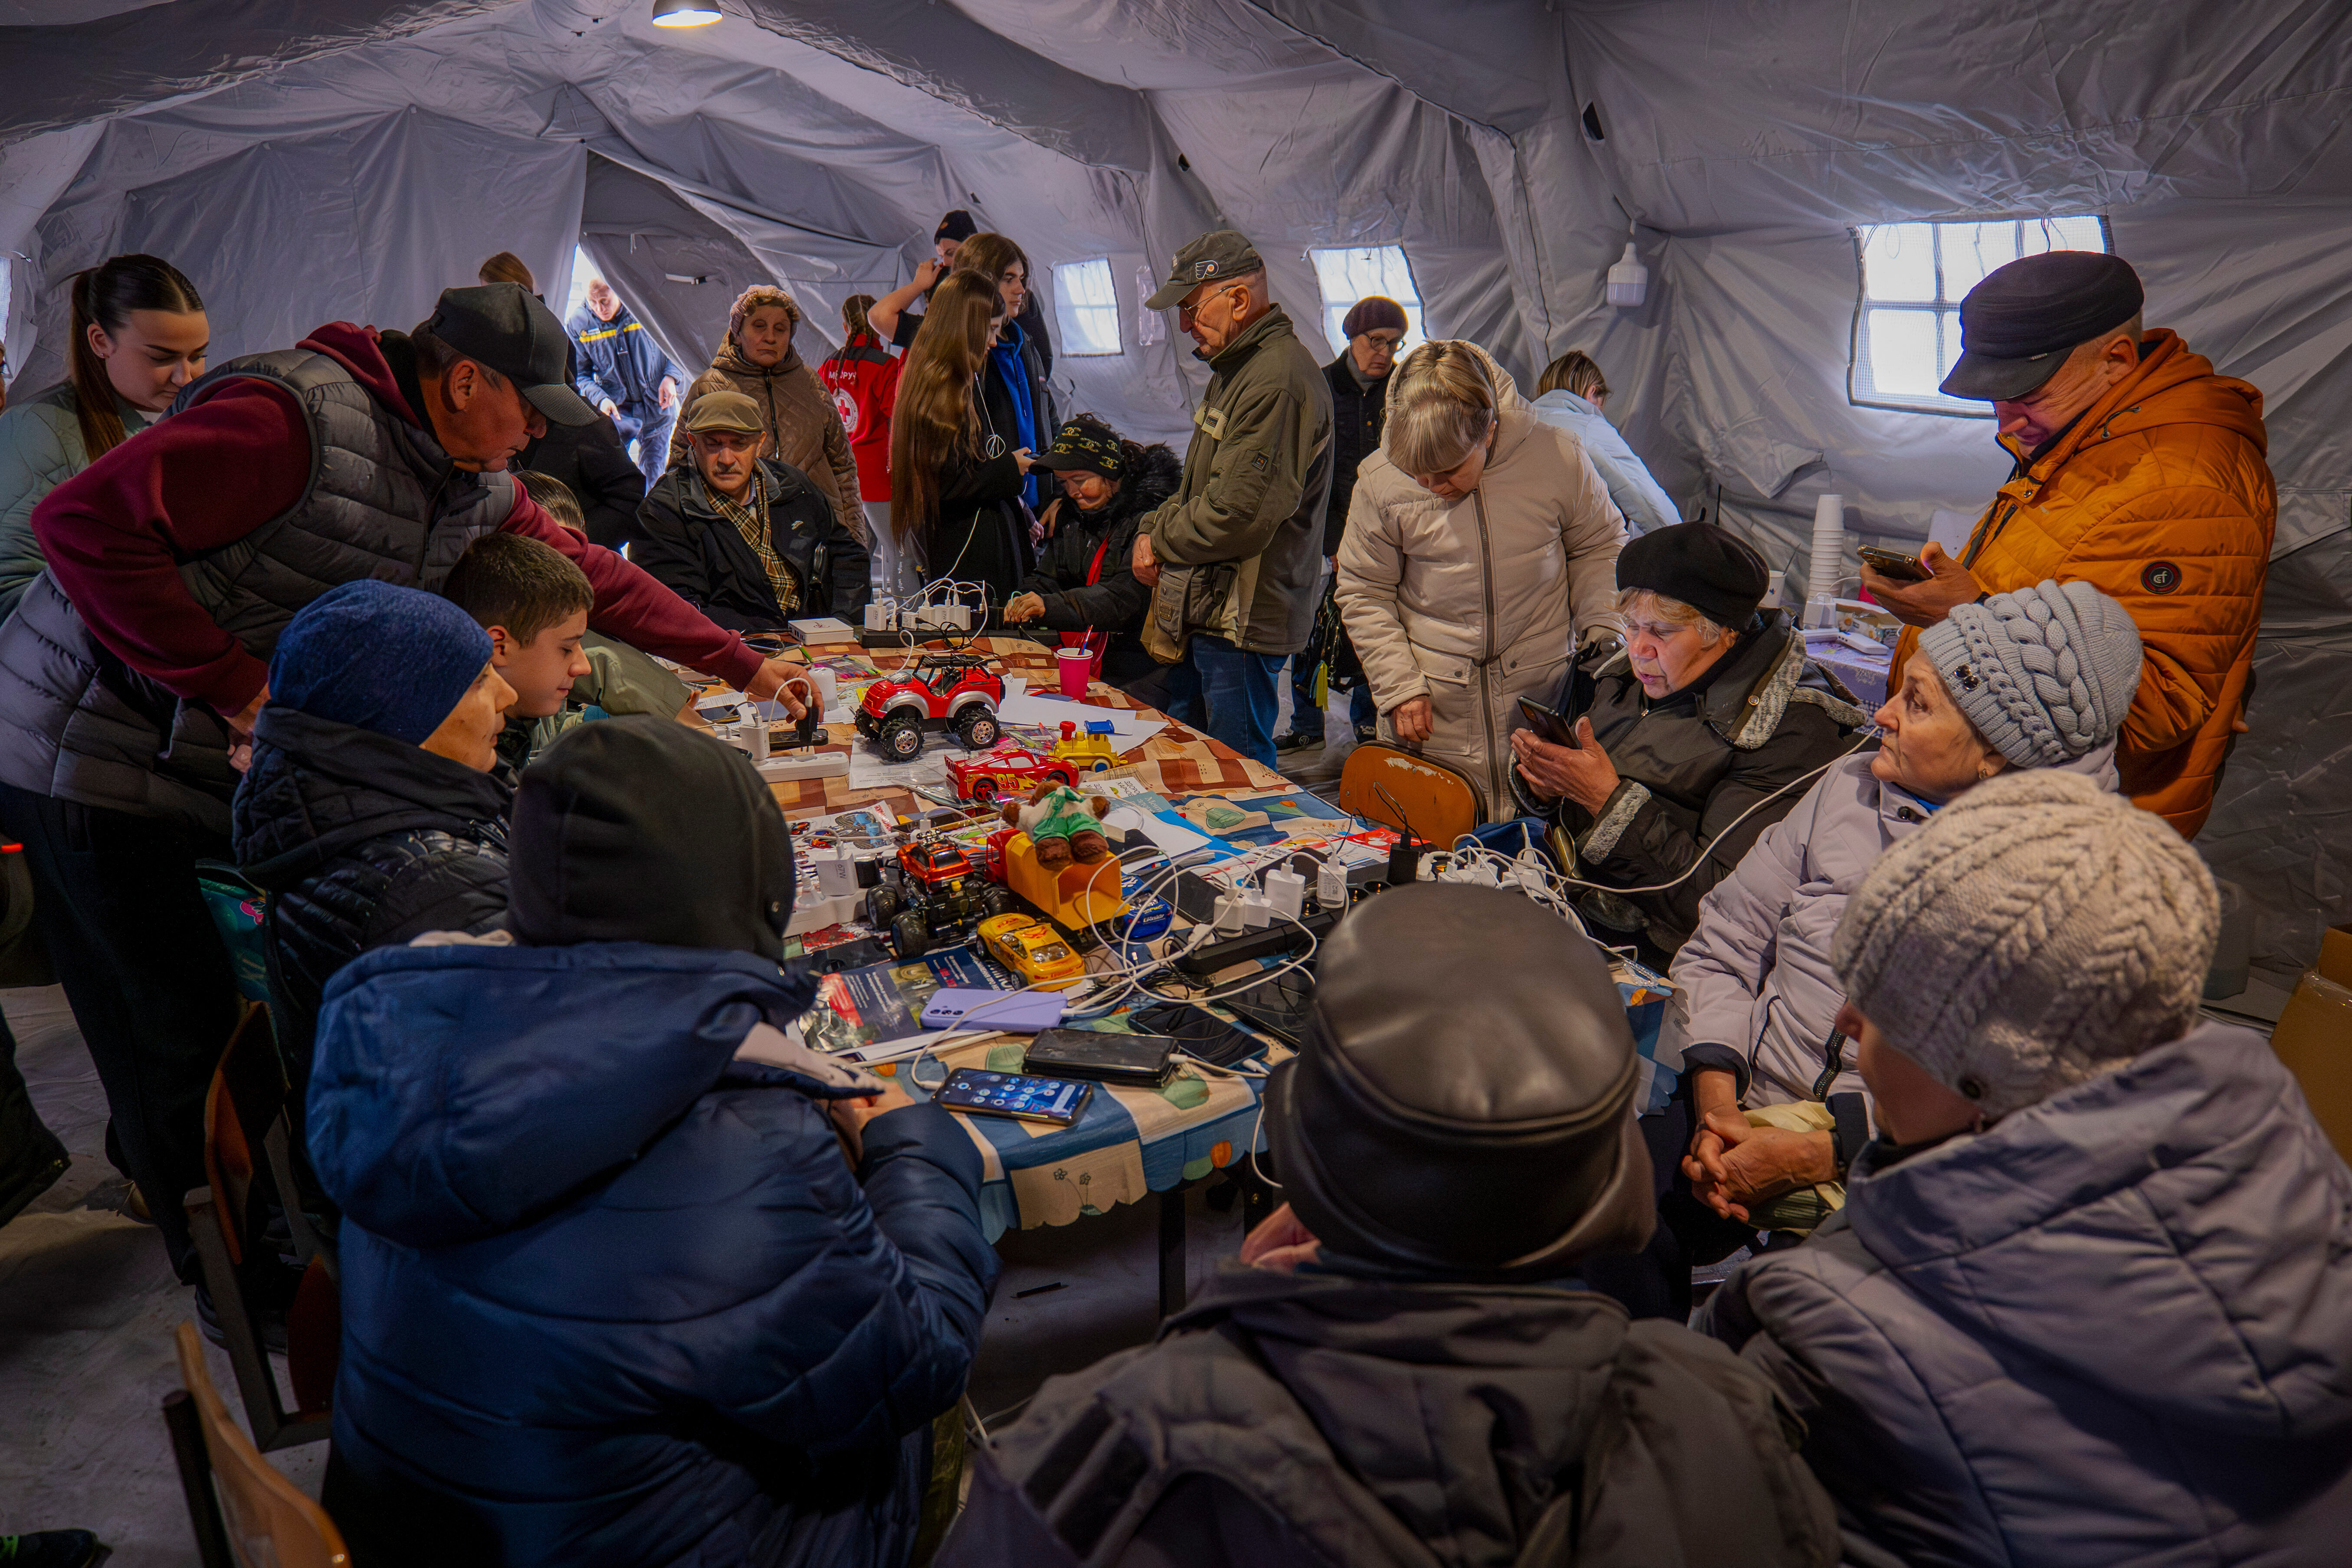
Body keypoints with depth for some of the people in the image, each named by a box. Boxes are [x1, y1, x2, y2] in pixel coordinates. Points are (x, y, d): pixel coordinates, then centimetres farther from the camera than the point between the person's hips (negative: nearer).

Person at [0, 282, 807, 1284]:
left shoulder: (476, 487, 4)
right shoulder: (301, 418, -24)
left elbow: (590, 575, 14)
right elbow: (85, 523, -27)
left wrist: (744, 666, 15)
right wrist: (237, 685, -25)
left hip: (242, 757, 8)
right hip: (97, 751, -8)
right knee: (182, 1038, -2)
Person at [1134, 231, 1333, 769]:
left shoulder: (1281, 380, -20)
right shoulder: (1235, 370, 16)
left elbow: (1238, 516, -25)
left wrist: (1160, 538, -8)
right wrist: (1154, 526, 4)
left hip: (1244, 622, -10)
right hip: (1204, 613, 10)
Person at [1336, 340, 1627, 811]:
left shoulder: (1556, 459, -10)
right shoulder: (1380, 481, -10)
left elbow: (1599, 546, 8)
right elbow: (1364, 593, 1)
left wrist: (1602, 630, -4)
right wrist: (1399, 686, -6)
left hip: (1541, 700, 0)